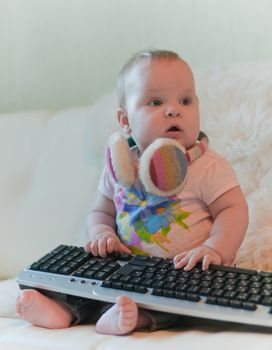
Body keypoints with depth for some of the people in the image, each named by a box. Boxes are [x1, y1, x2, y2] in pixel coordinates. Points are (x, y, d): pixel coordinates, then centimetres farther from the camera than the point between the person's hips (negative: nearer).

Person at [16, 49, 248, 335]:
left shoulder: (208, 167, -7)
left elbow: (234, 210, -10)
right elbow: (101, 212, 16)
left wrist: (213, 249, -28)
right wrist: (102, 233, -8)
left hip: (187, 271, -5)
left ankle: (140, 316, -48)